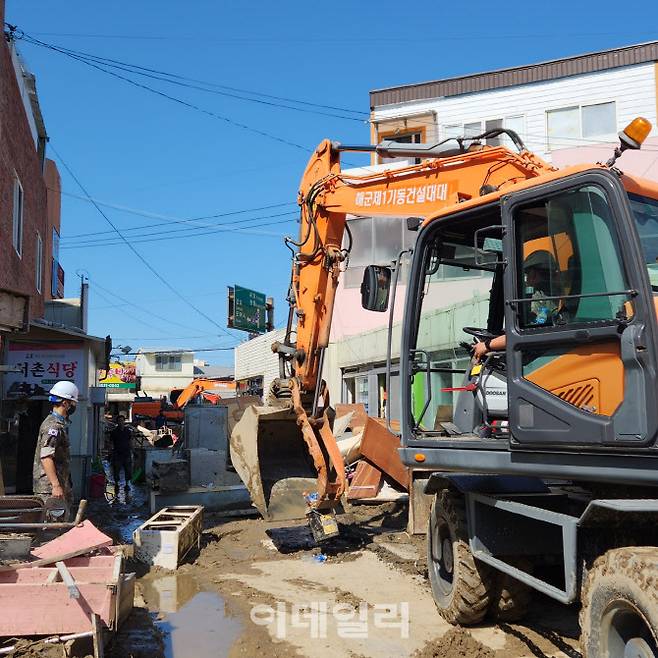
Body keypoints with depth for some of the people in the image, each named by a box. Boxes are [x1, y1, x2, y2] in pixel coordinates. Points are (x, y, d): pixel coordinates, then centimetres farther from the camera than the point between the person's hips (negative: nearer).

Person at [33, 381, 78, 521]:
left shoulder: (59, 424, 16)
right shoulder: (53, 425, -17)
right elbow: (46, 457, -25)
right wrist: (56, 486, -27)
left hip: (58, 483, 10)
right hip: (50, 487, -10)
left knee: (64, 519, 13)